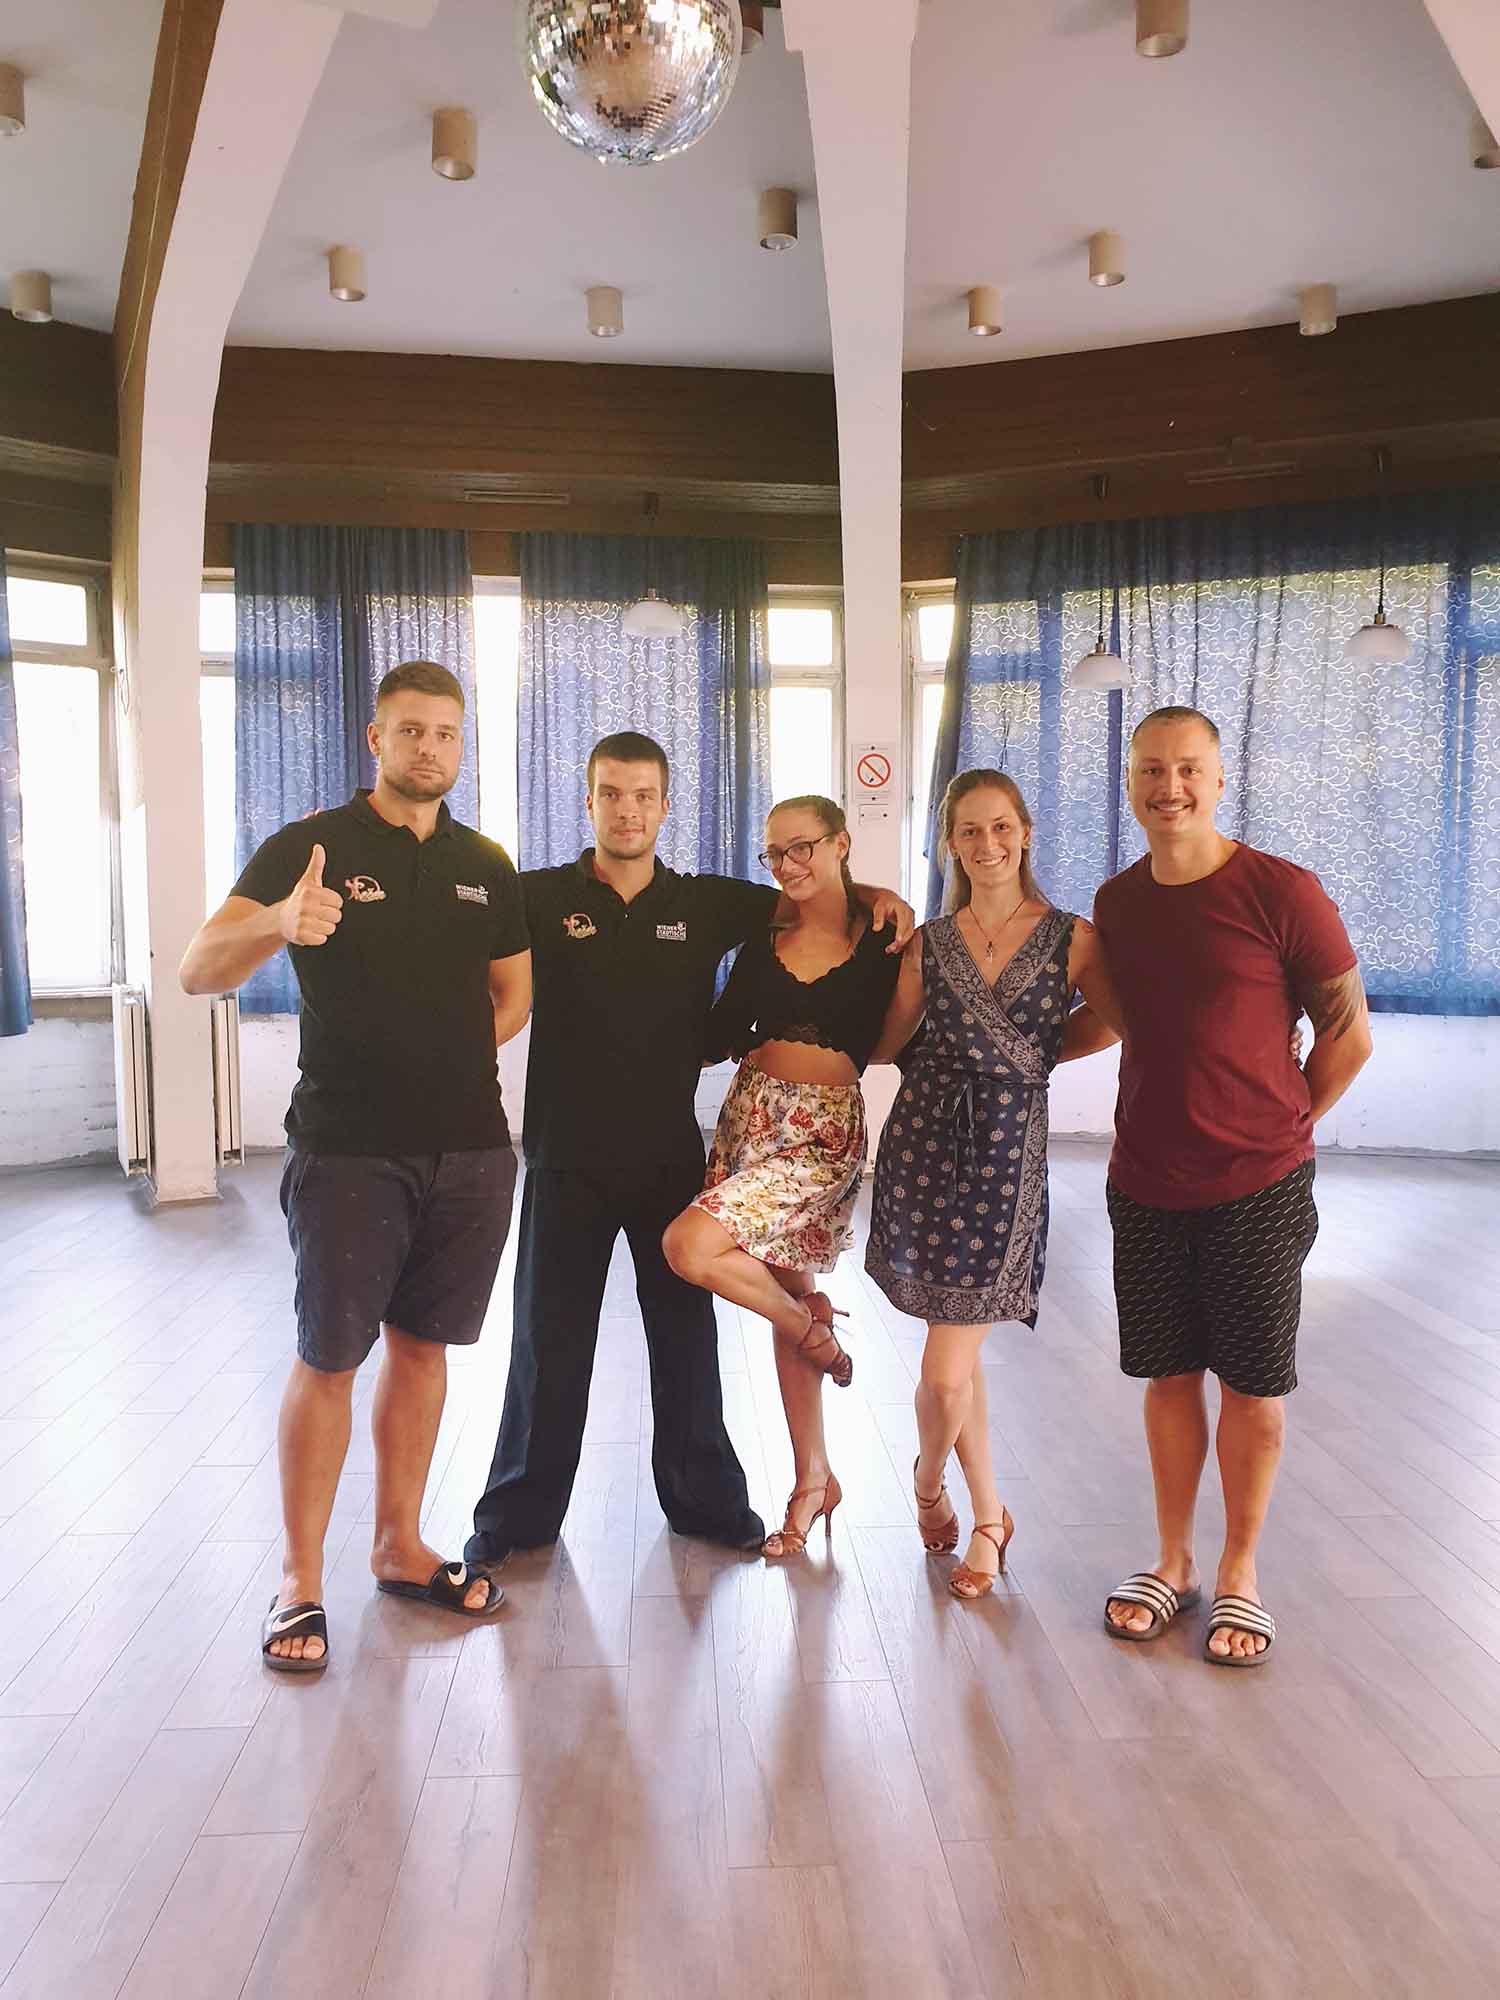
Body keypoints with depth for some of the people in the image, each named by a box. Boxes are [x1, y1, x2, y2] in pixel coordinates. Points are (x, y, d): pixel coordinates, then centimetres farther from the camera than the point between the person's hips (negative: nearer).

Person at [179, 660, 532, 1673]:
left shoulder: (486, 866, 9)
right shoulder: (310, 847, -4)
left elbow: (513, 995, 19)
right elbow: (200, 972, -15)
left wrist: (456, 1053, 2)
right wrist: (277, 924, -35)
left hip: (470, 1149, 4)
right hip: (349, 1151, -4)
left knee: (423, 1345, 13)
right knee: (328, 1359, 3)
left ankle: (401, 1547, 28)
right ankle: (301, 1581, 18)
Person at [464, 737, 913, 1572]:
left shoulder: (707, 903, 4)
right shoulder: (541, 897, -3)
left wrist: (873, 896, -4)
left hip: (671, 1152, 2)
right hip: (568, 1155, -2)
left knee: (687, 1332, 13)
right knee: (550, 1337, 8)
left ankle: (706, 1497, 32)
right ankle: (520, 1512, 25)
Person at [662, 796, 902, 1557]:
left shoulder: (881, 939, -4)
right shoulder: (764, 939, 9)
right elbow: (722, 1035, 9)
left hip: (824, 1129, -5)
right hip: (750, 1116, 5)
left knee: (689, 1246, -23)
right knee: (787, 1291, 11)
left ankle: (811, 1323, 6)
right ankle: (813, 1480, 26)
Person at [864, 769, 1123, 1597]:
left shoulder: (1072, 938, 0)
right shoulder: (929, 943, 7)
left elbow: (1114, 1023, 10)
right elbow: (882, 1043, 12)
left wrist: (1038, 1054, 8)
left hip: (1008, 1149, -2)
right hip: (924, 1141, 2)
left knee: (946, 1372, -4)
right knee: (957, 1358, 8)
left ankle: (929, 1481, 27)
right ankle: (988, 1514, 32)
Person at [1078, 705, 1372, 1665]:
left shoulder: (1282, 891, -11)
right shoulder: (1117, 901, 4)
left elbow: (1349, 1035, -4)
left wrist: (1278, 1129, -1)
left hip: (1257, 1190, -4)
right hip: (1147, 1189, 4)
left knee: (1252, 1386, 9)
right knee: (1170, 1376, 13)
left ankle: (1240, 1573, 27)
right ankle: (1174, 1563, 29)